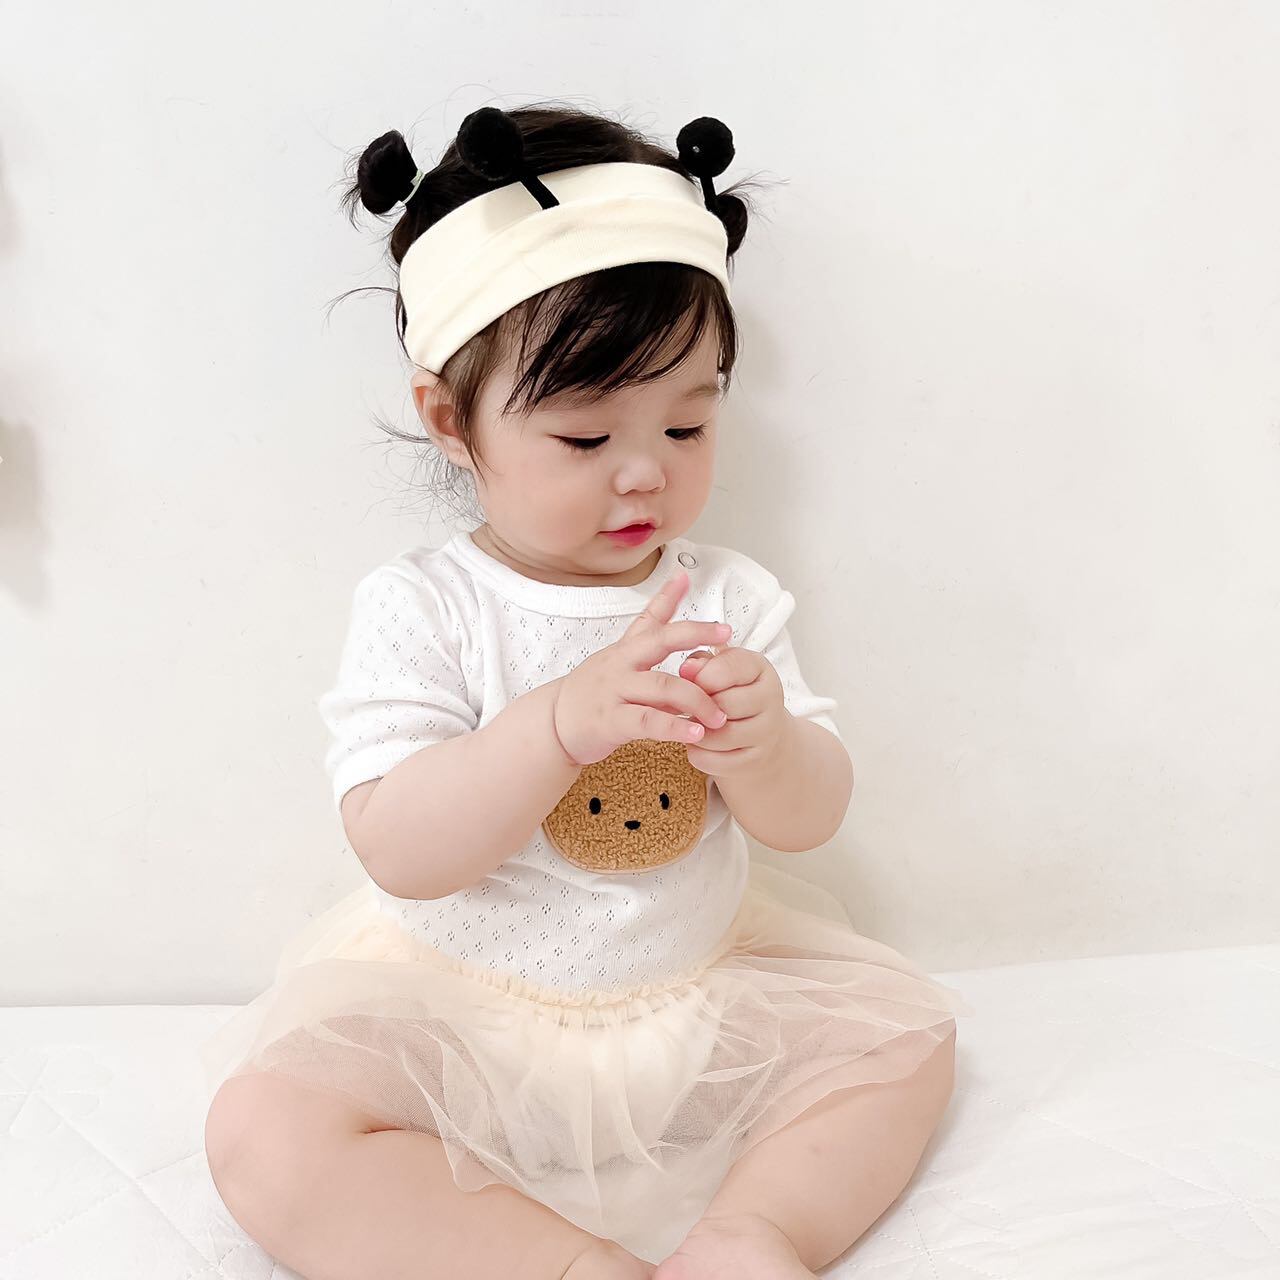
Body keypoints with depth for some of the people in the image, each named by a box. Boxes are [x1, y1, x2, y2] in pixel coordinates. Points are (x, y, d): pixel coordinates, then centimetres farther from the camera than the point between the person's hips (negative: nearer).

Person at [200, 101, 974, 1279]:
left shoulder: (728, 595, -2)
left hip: (702, 995, 4)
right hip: (461, 1017, -3)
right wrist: (563, 722, -35)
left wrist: (763, 744, -26)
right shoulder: (419, 608, -12)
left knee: (908, 1033, -4)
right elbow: (402, 852, -21)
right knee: (267, 1132, -25)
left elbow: (814, 817, -2)